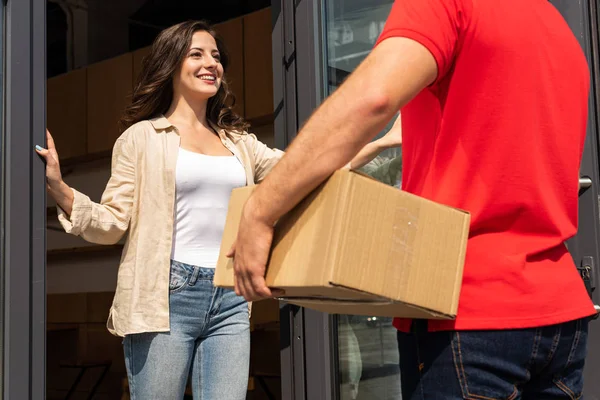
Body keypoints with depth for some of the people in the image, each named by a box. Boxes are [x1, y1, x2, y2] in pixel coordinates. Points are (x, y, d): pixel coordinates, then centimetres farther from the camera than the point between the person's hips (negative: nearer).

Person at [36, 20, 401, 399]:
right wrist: (58, 188, -16)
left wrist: (380, 142, 6)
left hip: (231, 301, 4)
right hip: (166, 295, -3)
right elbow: (114, 222, 0)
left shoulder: (240, 143, 17)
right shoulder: (142, 137, 5)